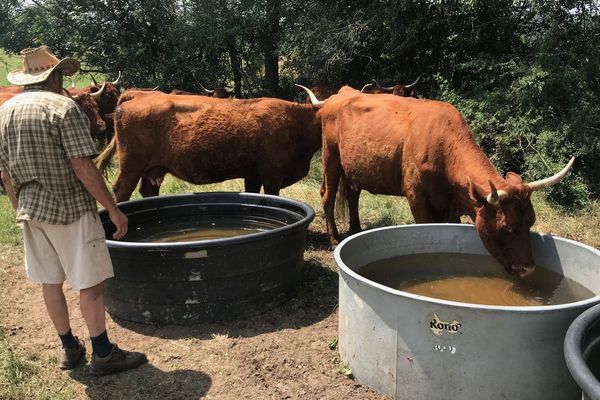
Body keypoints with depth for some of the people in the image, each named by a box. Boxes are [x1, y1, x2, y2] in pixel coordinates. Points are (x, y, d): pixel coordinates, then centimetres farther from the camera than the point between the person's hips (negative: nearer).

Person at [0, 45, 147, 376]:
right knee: (90, 283, 2)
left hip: (30, 210, 7)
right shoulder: (63, 107, -13)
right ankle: (103, 355, 10)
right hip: (70, 210, -7)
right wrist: (113, 209, -15)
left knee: (49, 281, 15)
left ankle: (69, 349, 27)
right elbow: (82, 167, -20)